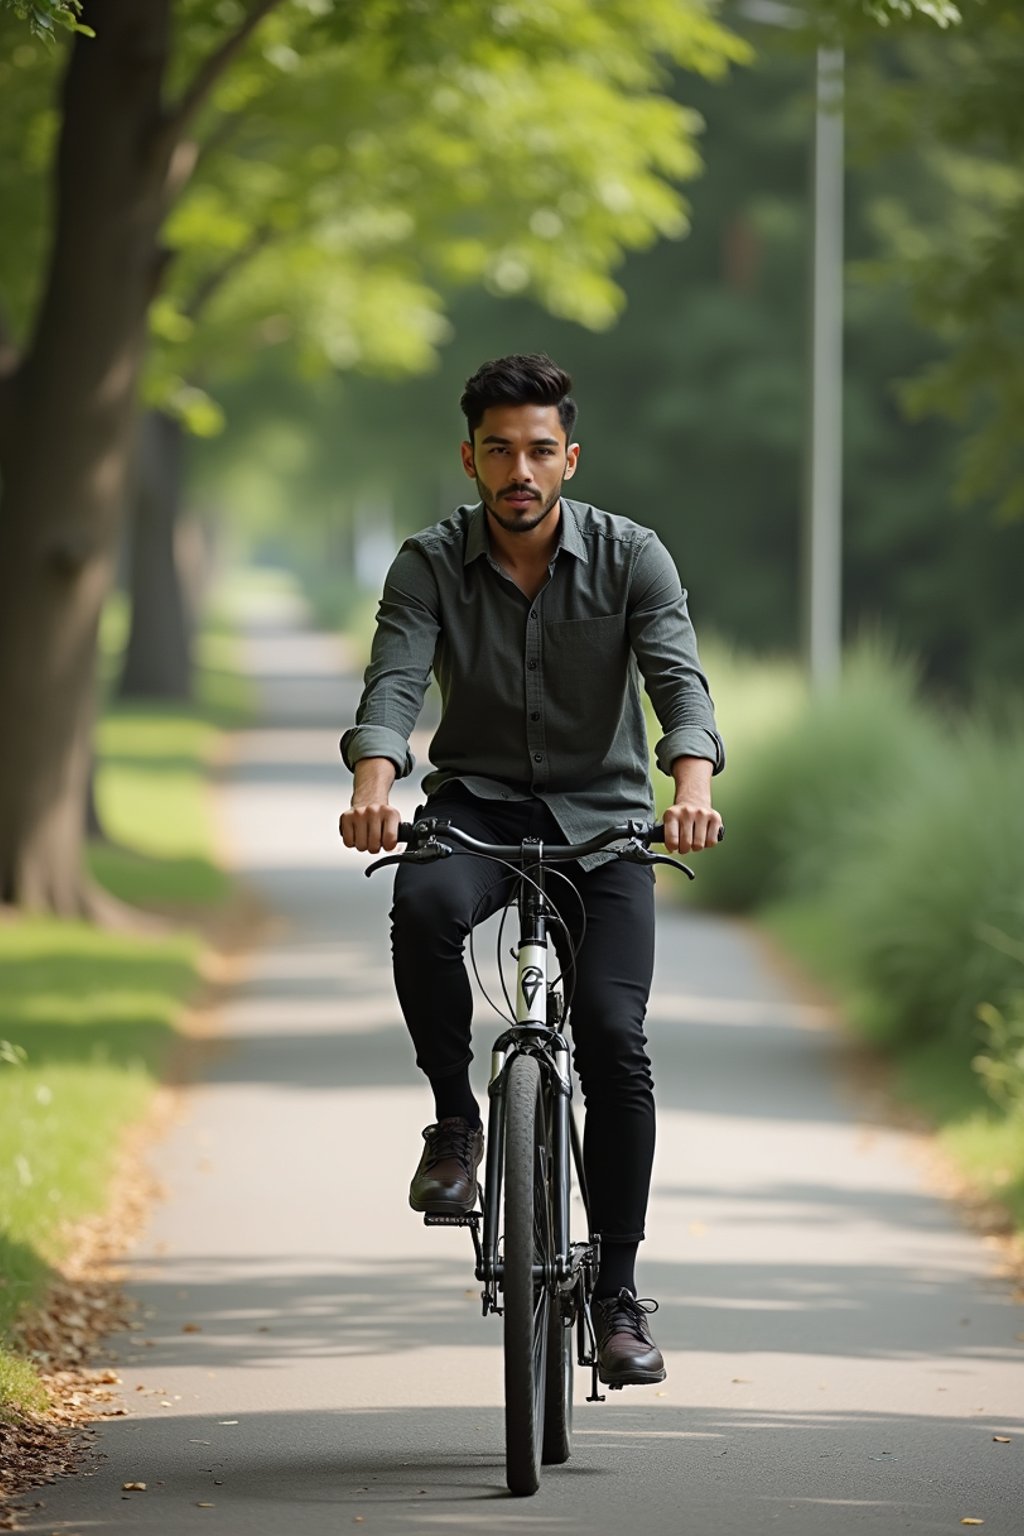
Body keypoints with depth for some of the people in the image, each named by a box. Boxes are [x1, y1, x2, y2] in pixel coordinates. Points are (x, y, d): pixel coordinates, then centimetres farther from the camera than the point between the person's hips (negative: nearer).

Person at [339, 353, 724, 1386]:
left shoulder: (630, 557, -8)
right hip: (478, 801, 0)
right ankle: (455, 1118, -13)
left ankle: (618, 1293, -3)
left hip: (601, 814, 0)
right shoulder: (430, 564, -6)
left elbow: (680, 681, -20)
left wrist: (692, 786, -41)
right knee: (423, 903, -36)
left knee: (613, 1039, -15)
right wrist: (374, 783, -42)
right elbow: (392, 684, -19)